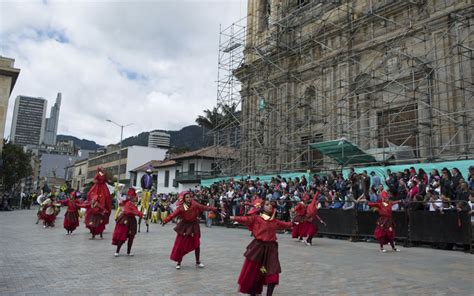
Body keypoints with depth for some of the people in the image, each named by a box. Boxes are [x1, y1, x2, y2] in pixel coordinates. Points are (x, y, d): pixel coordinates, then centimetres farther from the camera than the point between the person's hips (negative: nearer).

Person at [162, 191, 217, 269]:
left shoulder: (195, 205, -11)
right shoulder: (181, 207, -16)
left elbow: (204, 207, -17)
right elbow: (173, 214, -24)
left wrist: (213, 209, -30)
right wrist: (165, 221, -37)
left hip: (193, 226, 2)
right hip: (184, 227, -1)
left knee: (196, 244, 6)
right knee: (180, 245, 0)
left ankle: (198, 262, 24)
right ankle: (178, 262, 18)